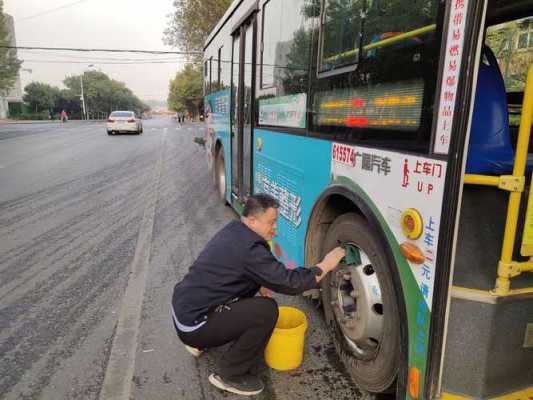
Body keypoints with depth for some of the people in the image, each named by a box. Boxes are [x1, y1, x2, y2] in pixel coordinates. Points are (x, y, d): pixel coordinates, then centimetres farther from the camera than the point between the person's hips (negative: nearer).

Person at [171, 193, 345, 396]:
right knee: (266, 309, -18)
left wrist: (259, 285, 5)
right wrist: (325, 265, -10)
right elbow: (288, 282, -22)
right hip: (192, 324, -9)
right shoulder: (249, 248, -24)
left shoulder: (234, 230, 5)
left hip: (183, 307, 9)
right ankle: (229, 375, 0)